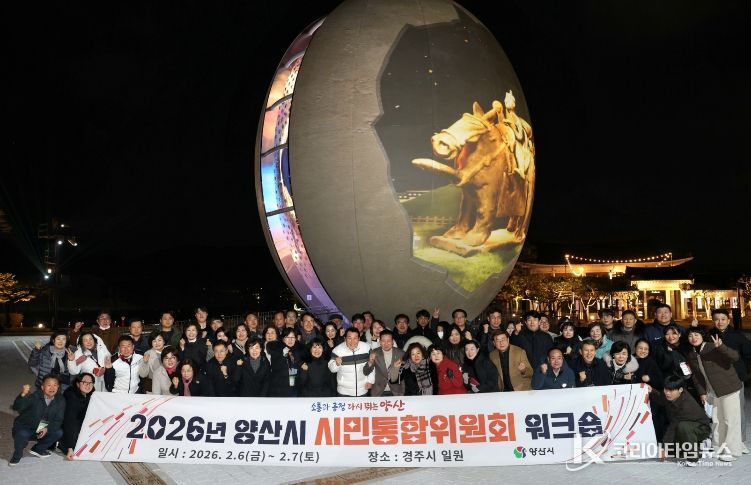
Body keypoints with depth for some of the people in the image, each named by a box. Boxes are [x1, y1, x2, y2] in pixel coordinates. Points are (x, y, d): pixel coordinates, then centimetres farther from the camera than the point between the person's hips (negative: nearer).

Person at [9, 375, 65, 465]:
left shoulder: (60, 401, -8)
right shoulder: (34, 397, -19)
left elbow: (58, 420, -7)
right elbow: (16, 407, -31)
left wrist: (47, 428, -25)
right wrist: (23, 394, -49)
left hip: (44, 429, 4)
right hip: (25, 427, -4)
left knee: (59, 432, -18)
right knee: (22, 435, -34)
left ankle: (38, 449, 7)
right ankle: (17, 454, 0)